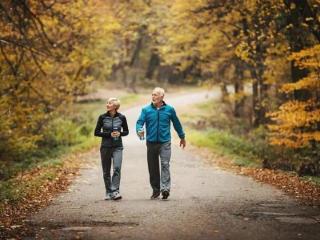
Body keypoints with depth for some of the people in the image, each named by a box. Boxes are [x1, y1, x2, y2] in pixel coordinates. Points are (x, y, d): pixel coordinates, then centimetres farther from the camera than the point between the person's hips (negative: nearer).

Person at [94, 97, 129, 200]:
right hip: (105, 147, 1)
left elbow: (126, 131, 11)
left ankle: (115, 191, -19)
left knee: (117, 168, -18)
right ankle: (108, 193, 18)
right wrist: (109, 134, -12)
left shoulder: (121, 118, 0)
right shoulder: (102, 117, -1)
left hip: (118, 147, -1)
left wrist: (119, 133, -11)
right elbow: (96, 132, 0)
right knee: (106, 171, 6)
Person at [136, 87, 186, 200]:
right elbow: (139, 122, -7)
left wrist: (182, 137, 25)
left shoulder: (169, 109, 5)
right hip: (151, 143, 2)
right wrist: (139, 130, -30)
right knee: (153, 168, 6)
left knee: (165, 164, -15)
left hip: (165, 142, -1)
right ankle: (155, 190, 17)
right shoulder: (146, 110, 3)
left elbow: (176, 123, 16)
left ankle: (165, 188, -20)